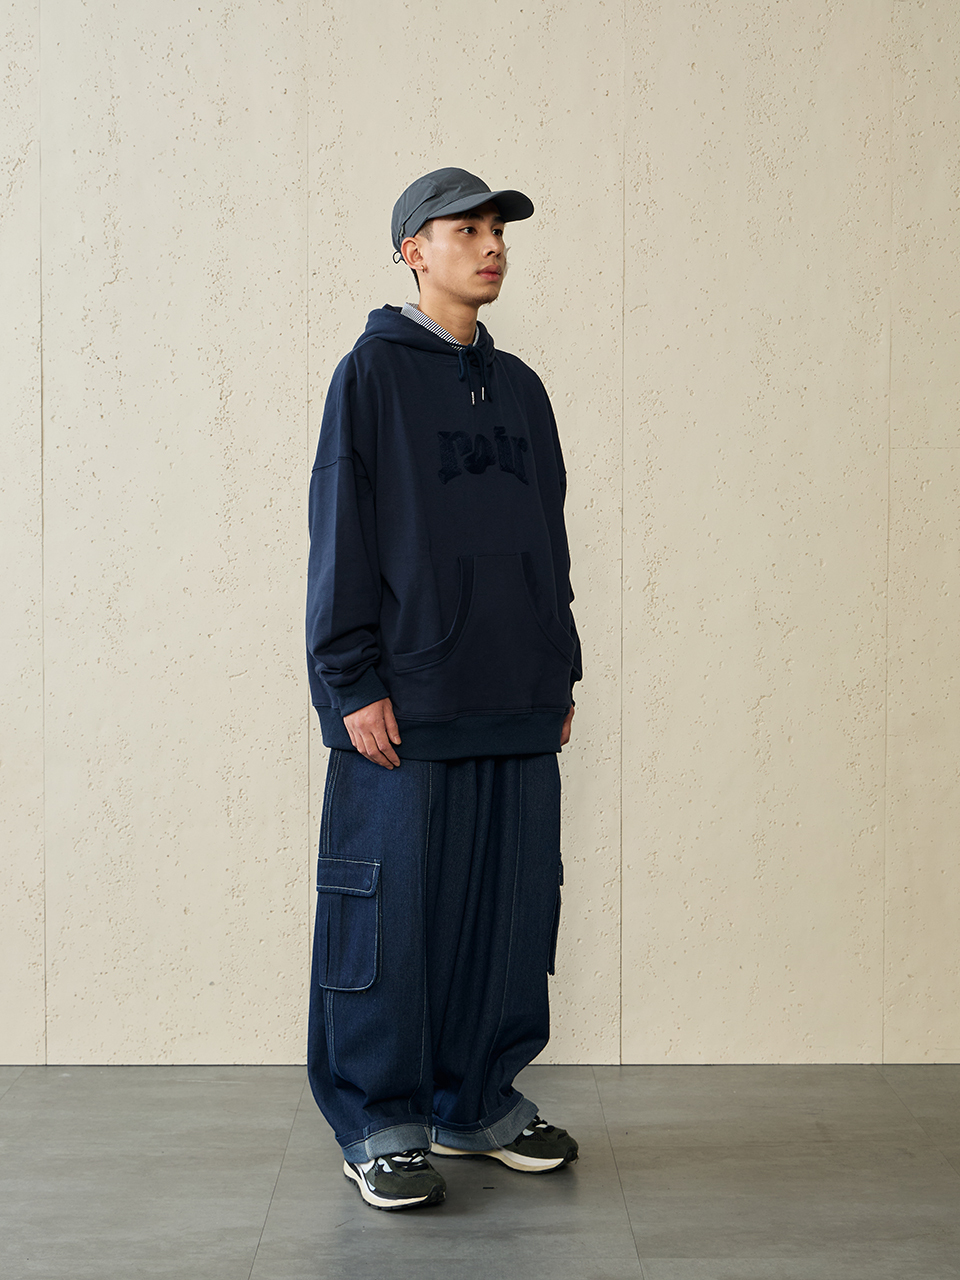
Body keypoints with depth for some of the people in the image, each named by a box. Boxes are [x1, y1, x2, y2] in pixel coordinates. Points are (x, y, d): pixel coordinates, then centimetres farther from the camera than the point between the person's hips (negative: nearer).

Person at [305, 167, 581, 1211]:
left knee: (509, 906, 8)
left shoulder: (519, 387, 17)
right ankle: (378, 1125, 11)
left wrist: (560, 675, 14)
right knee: (392, 910, -1)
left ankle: (478, 1103, 22)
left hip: (516, 706, 6)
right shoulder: (373, 372, 0)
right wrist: (353, 683, -12)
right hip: (406, 705, -6)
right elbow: (340, 532, -6)